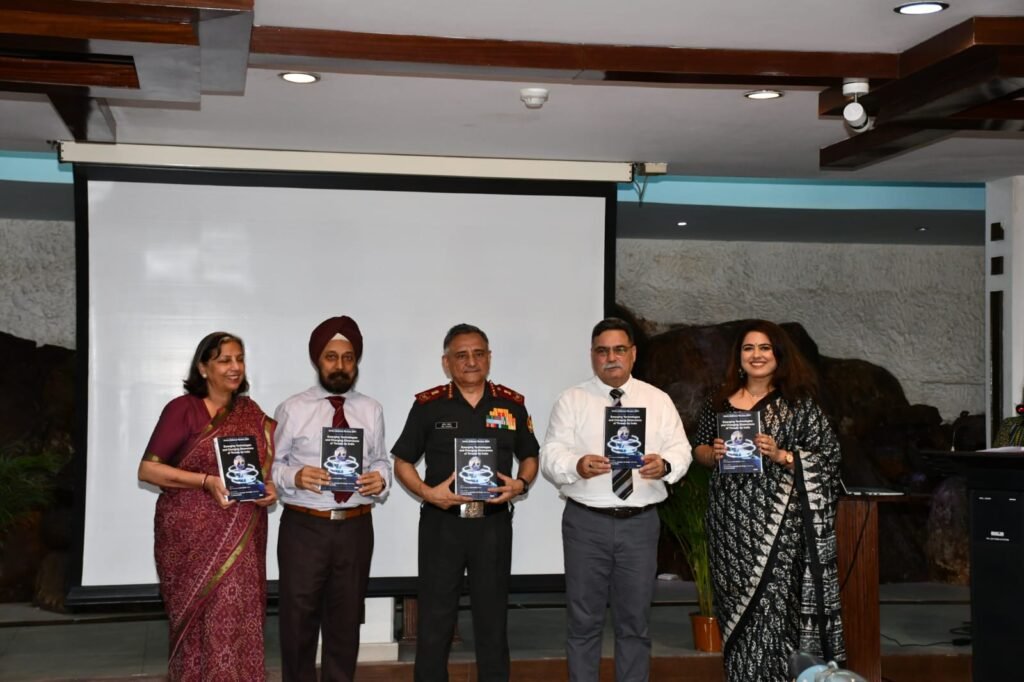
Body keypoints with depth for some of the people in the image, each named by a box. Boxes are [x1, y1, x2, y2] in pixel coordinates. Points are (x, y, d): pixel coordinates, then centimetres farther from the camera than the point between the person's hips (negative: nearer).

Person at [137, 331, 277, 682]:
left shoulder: (252, 414, 10)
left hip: (240, 540, 4)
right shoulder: (182, 409, -5)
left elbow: (266, 465, 20)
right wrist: (206, 481, -18)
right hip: (191, 536, -4)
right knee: (201, 622, 0)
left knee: (237, 620, 1)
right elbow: (147, 469, -9)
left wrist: (270, 487, -3)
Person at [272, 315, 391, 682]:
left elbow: (381, 460, 9)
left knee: (346, 620, 13)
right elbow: (270, 464, -2)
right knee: (299, 620, 4)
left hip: (355, 528, 3)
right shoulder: (292, 409, -1)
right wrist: (294, 477, -22)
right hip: (304, 527, -2)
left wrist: (381, 478, -13)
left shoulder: (371, 410, 8)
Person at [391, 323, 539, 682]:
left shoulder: (512, 404, 4)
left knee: (493, 613, 10)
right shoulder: (428, 405, -2)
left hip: (493, 523, 2)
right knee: (435, 615, 5)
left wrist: (521, 484, -7)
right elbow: (402, 463, 3)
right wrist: (427, 492, -14)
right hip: (441, 522, -1)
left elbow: (530, 457, 14)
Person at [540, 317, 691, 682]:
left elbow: (681, 450, 0)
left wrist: (664, 464, -23)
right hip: (586, 521, -1)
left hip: (640, 522, 1)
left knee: (635, 620, 9)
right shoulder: (571, 401, 2)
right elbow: (550, 456, -5)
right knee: (584, 620, 5)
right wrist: (576, 465, -28)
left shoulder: (658, 401, 8)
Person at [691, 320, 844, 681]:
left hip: (777, 519, -4)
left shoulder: (798, 402, -1)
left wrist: (781, 455, -16)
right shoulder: (721, 401, 10)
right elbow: (699, 450, 18)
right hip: (730, 520, 4)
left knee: (773, 603, -7)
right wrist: (712, 453, -4)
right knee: (736, 603, 8)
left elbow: (827, 456, -3)